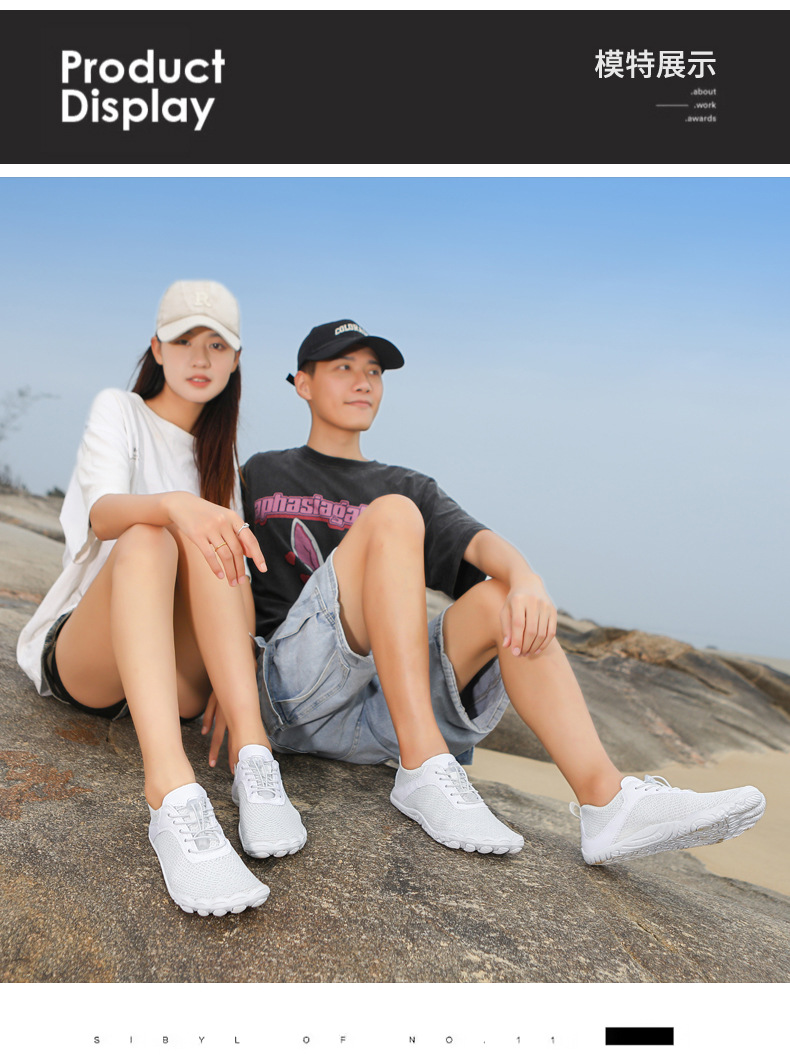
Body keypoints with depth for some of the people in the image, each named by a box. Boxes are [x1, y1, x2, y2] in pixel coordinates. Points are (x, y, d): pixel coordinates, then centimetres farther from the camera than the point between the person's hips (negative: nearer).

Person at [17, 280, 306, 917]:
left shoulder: (220, 455, 19)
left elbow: (235, 564, 9)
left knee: (208, 535, -26)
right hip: (81, 655, -3)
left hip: (181, 672, 3)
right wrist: (175, 505, -41)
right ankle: (172, 794, -56)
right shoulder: (120, 411, 5)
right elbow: (102, 515, -17)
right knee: (148, 538, -34)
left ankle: (252, 754, -40)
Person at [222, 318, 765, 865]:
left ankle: (607, 799, -33)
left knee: (501, 599, -22)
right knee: (393, 513, -22)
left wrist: (525, 578, -22)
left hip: (381, 720, 3)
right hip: (295, 692, -3)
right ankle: (424, 768, -34)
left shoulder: (409, 486, 21)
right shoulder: (261, 476, 18)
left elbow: (480, 542, 1)